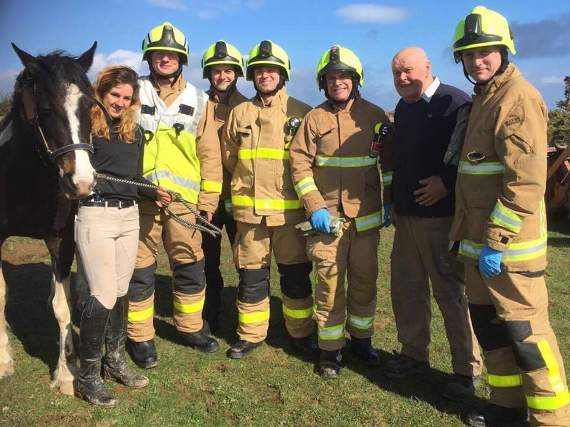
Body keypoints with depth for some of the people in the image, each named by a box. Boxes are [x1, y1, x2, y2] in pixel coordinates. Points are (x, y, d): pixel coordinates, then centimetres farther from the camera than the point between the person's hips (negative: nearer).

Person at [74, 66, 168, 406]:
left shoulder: (135, 131, 13)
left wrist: (153, 191, 4)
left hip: (129, 215, 6)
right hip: (95, 215, -6)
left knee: (121, 291, 14)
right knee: (103, 295, -6)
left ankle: (116, 359, 31)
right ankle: (88, 376, 10)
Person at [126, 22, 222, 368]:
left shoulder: (198, 100, 9)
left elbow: (209, 153, 7)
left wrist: (209, 199, 2)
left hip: (183, 198, 1)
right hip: (139, 197, -1)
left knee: (190, 267, 9)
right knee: (140, 269, 5)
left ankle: (191, 327, 28)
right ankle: (141, 337, 19)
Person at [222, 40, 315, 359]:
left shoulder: (302, 113, 1)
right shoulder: (240, 113, 8)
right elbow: (229, 157, 17)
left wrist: (292, 187, 2)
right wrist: (251, 182, 11)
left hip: (290, 209, -2)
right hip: (249, 209, 2)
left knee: (296, 274, 8)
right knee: (251, 274, 9)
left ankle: (301, 333, 24)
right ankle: (251, 334, 23)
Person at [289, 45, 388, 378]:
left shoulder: (375, 116, 4)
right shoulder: (315, 118, 1)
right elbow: (299, 162, -2)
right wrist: (314, 207, -10)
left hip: (366, 217, 2)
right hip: (327, 216, -1)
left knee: (365, 280, 12)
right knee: (330, 284, 1)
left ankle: (361, 338, 31)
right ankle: (330, 349, 15)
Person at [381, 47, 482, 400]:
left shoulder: (454, 103, -10)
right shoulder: (403, 109, 15)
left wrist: (446, 183, -20)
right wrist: (391, 200, 20)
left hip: (441, 217, -8)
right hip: (406, 215, 8)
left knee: (451, 292, -1)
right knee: (406, 288, 13)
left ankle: (467, 370, 13)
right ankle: (414, 354, 29)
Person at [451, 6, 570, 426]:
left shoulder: (519, 97, -13)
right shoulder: (485, 98, 17)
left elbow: (526, 182, -21)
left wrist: (496, 241, -21)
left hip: (508, 247, -10)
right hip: (480, 240, 10)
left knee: (526, 331, -2)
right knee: (489, 324, 16)